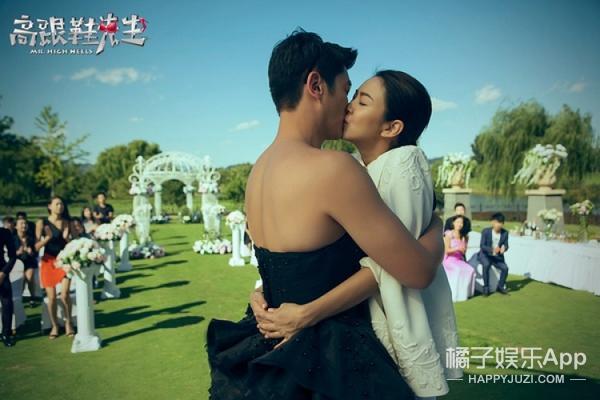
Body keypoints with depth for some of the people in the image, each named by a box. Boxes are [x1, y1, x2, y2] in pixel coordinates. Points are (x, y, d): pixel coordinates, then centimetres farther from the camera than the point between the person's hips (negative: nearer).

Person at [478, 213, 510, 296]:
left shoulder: (505, 233, -1)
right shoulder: (485, 231, -12)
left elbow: (506, 245, -1)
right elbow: (482, 246, -16)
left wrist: (504, 248, -27)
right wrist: (492, 249, -34)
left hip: (497, 256, 3)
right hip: (485, 255, -3)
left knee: (505, 268, -21)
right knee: (486, 265, -33)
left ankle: (500, 287, 4)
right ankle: (486, 287, -18)